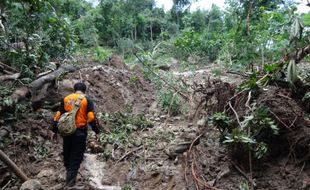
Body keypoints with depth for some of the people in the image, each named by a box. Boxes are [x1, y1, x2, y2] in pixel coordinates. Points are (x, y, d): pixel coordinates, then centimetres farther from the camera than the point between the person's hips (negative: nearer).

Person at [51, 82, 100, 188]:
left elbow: (58, 115, 7)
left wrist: (54, 130, 13)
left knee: (67, 154, 20)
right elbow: (91, 117, -9)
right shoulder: (87, 100, -2)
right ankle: (70, 182, 3)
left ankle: (69, 173, 36)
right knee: (76, 157, 4)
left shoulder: (66, 99, 8)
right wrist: (96, 131, -3)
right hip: (80, 132, -3)